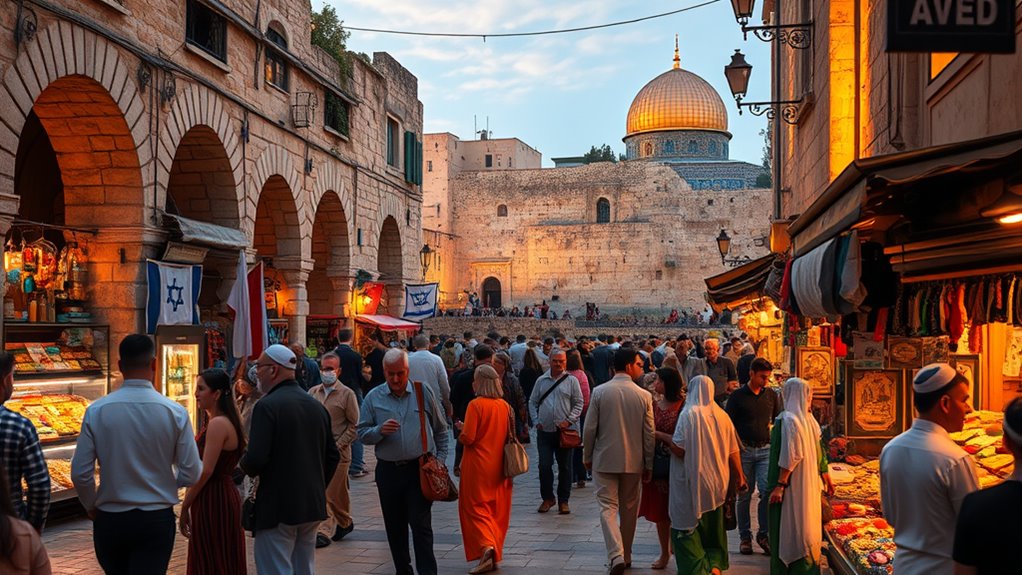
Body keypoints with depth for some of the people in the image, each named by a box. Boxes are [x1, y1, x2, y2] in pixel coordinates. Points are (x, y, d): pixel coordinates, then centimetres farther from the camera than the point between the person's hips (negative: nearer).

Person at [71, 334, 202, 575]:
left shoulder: (97, 411, -8)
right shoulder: (175, 412, -10)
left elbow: (80, 474, -6)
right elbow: (191, 474, -6)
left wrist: (92, 506, 13)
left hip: (109, 520, 2)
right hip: (157, 520, -2)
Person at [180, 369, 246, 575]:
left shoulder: (217, 424, -17)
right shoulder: (228, 421, 13)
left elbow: (206, 471, -21)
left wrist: (185, 506, -14)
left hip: (213, 501, -10)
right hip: (225, 494, 10)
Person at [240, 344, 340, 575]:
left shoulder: (267, 405, -13)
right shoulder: (316, 406, 10)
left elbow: (256, 459, -21)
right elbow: (333, 456, 14)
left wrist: (246, 465, 0)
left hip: (278, 508, -7)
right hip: (313, 506, 7)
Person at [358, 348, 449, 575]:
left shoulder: (423, 392, 2)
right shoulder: (373, 398, 3)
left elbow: (440, 429, 11)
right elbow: (362, 433, 3)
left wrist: (440, 459, 5)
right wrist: (380, 431, -17)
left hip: (420, 469, -2)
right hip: (388, 470, 2)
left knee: (421, 524, -7)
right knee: (394, 527, 11)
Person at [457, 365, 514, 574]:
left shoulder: (476, 404, -14)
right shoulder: (505, 406, 2)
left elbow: (467, 438, -16)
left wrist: (461, 430, 4)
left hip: (478, 465, -5)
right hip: (499, 465, 5)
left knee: (475, 507, 2)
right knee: (496, 510, 13)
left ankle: (486, 546, -17)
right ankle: (495, 553, 18)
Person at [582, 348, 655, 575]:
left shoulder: (599, 392, -8)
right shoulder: (644, 395, -7)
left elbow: (590, 428, -5)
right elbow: (649, 434, -3)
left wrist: (587, 456, 9)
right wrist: (648, 465, 7)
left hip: (605, 459, -1)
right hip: (633, 461, 1)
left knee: (608, 507, 2)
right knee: (629, 509, 15)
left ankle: (616, 555, -15)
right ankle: (626, 556, 27)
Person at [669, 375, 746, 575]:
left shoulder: (689, 413, -14)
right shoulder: (721, 415, 1)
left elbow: (679, 448, -18)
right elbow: (733, 451, 5)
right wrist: (739, 476, 15)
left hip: (693, 482, -5)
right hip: (716, 482, 5)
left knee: (689, 526, 5)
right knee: (713, 526, 19)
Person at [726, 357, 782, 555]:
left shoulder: (771, 395, 7)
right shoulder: (738, 396, -1)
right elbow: (728, 424, 0)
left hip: (766, 450, 2)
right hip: (744, 450, -2)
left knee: (768, 491, -9)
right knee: (744, 495, 6)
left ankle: (763, 534, 5)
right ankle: (745, 537, 16)